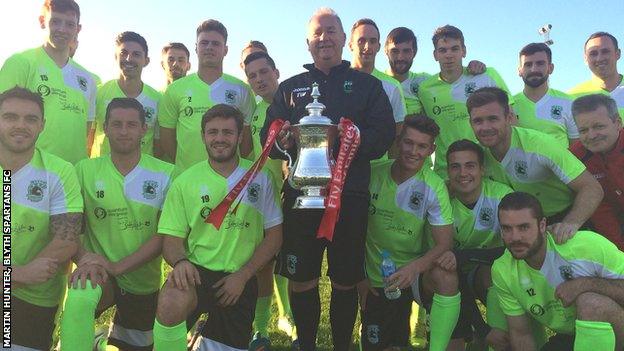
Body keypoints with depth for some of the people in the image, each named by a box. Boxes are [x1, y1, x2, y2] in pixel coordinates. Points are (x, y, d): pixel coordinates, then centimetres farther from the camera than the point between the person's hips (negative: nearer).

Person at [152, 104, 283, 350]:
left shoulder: (259, 178, 2)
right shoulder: (185, 182, 1)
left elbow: (274, 236, 2)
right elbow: (172, 239, 1)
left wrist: (242, 276, -9)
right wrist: (180, 261, -23)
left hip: (240, 280, 2)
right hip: (197, 272, -1)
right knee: (170, 303, -34)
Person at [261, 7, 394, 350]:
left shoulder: (368, 85, 12)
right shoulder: (289, 87, 17)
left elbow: (384, 135, -2)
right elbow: (268, 136, 7)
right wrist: (283, 140, -17)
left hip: (351, 196, -1)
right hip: (301, 194, 1)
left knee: (345, 282, 7)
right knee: (301, 282, 5)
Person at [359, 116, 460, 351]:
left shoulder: (433, 187, -14)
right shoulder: (373, 175, -9)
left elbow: (444, 243, -16)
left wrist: (415, 267, -35)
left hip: (414, 272, -2)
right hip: (376, 279, 2)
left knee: (447, 278, -34)